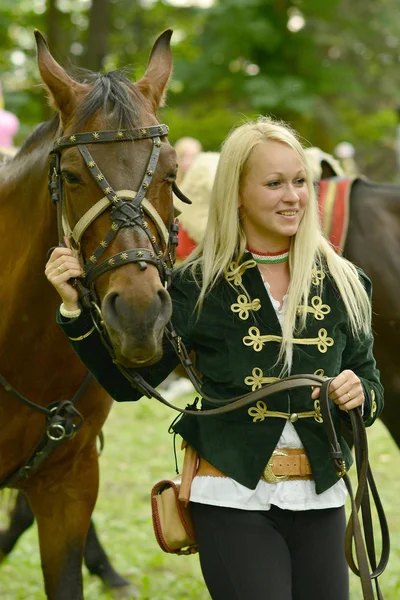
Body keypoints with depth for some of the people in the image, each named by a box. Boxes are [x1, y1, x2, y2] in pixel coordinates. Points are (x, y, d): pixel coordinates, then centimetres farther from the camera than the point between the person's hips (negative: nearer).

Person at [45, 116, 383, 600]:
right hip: (233, 500, -3)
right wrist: (75, 309, -16)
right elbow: (128, 381, -5)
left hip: (320, 499, 4)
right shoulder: (199, 287, -2)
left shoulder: (343, 284, 5)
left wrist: (359, 395, -11)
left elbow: (371, 386, 12)